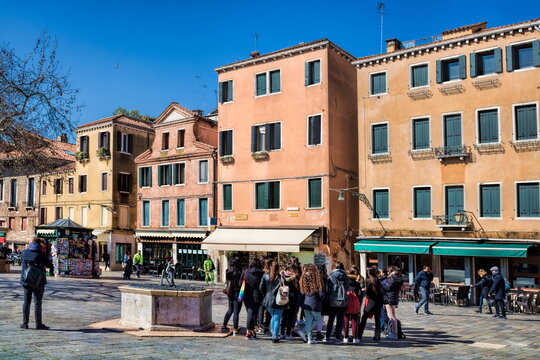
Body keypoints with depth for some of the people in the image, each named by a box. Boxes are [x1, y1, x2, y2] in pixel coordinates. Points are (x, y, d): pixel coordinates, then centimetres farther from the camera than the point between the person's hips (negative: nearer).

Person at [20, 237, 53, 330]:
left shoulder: (24, 253, 1)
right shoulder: (41, 254, -11)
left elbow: (21, 263, 18)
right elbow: (50, 265, -4)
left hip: (26, 281, 4)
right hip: (38, 282, -4)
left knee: (26, 301, 13)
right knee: (38, 303, 1)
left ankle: (25, 323, 15)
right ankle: (38, 324, 4)